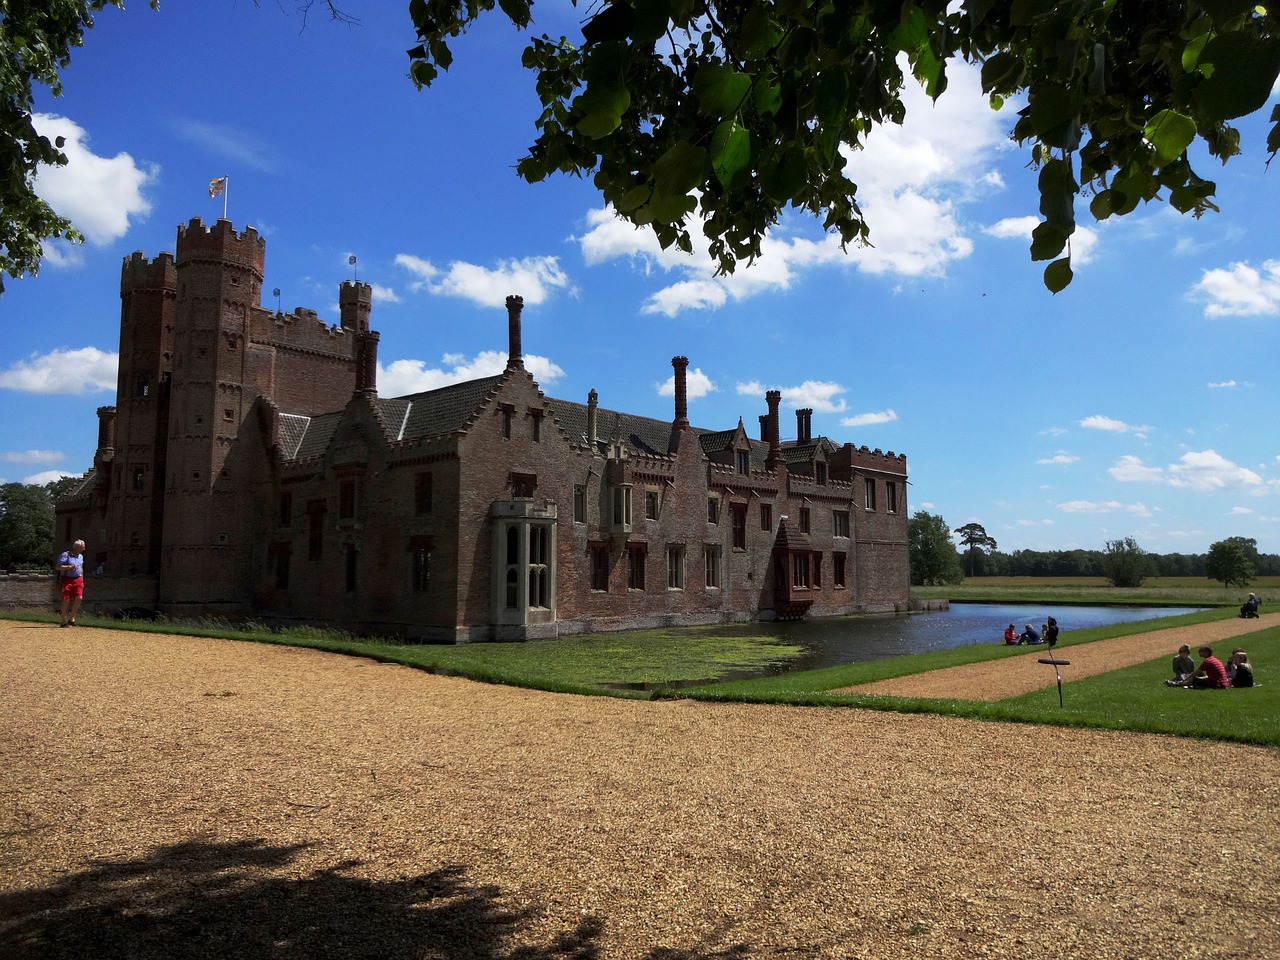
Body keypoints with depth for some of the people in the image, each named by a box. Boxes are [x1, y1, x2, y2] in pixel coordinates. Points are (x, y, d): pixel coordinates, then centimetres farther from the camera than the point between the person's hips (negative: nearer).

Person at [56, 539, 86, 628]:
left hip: (78, 580, 5)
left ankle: (71, 619, 5)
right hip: (67, 579, -5)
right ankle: (64, 622, 3)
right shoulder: (65, 555, -5)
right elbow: (58, 567, -12)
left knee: (79, 598, -8)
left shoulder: (81, 556, 16)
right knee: (66, 600, -5)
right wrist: (70, 567, -22)